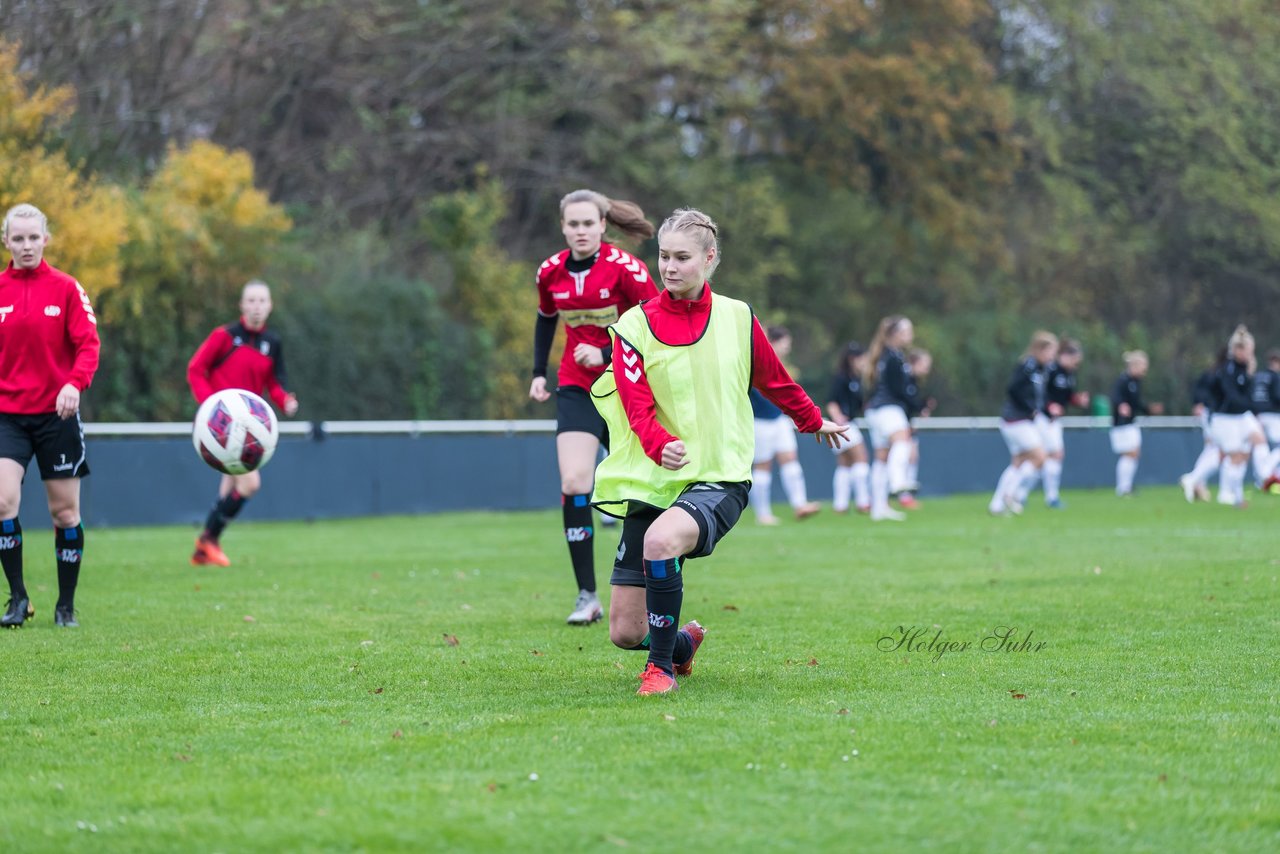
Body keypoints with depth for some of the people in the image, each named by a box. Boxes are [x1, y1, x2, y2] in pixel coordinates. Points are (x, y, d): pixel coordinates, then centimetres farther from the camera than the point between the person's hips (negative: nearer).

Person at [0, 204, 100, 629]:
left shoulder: (65, 288, -1)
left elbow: (88, 343, -6)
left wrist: (74, 385, -23)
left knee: (65, 510, 4)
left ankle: (66, 605, 16)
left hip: (56, 412, -1)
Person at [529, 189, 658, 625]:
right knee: (574, 483, -16)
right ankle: (587, 596, -12)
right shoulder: (551, 272, 0)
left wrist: (606, 354, -21)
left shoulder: (624, 268, -13)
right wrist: (539, 372, 14)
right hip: (576, 389, 2)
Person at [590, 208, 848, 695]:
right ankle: (683, 642, 36)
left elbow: (775, 381, 23)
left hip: (719, 478, -1)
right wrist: (662, 446, -31)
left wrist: (814, 422, 36)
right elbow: (638, 409, -11)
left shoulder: (736, 317, 4)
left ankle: (662, 665, -16)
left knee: (661, 540, -37)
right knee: (625, 631, -1)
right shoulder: (634, 326, -1)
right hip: (652, 483, 1)